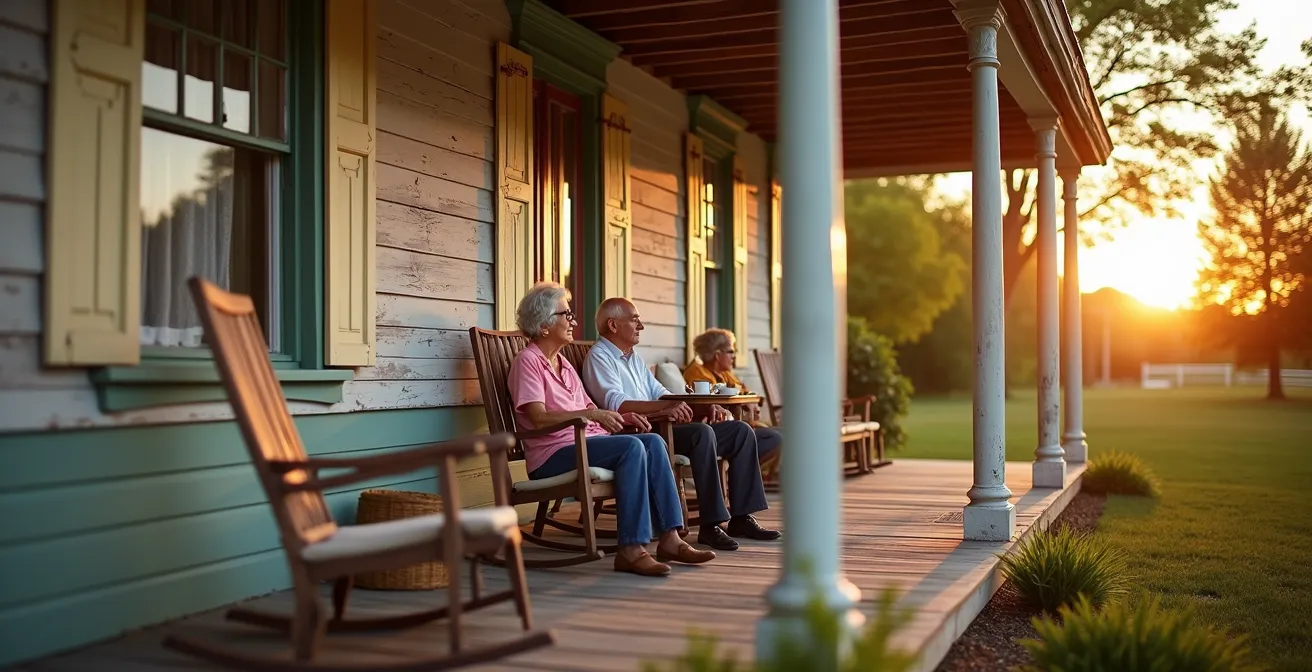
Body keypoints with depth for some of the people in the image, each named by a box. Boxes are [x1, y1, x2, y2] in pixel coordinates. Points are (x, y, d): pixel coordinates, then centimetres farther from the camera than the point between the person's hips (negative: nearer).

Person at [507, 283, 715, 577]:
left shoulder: (564, 364, 24)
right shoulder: (527, 361, -4)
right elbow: (539, 418, -17)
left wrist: (623, 418, 1)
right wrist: (591, 414, -25)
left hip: (588, 442, 8)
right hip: (553, 453, -8)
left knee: (653, 442, -15)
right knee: (632, 447, -29)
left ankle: (669, 538, -22)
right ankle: (631, 550, -33)